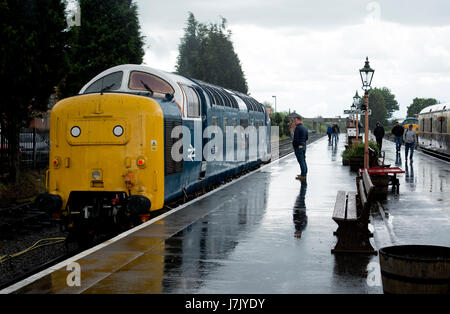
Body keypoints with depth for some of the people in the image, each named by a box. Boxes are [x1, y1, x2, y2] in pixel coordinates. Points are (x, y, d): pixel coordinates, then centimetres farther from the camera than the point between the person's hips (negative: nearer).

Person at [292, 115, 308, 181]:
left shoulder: (298, 128, -17)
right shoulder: (305, 128, 12)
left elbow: (295, 138, -20)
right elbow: (306, 138, 18)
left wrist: (294, 144, -6)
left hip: (298, 147, -9)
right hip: (304, 146, 9)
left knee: (301, 161, -7)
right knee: (303, 160, 16)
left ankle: (303, 176, -6)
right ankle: (304, 174, 23)